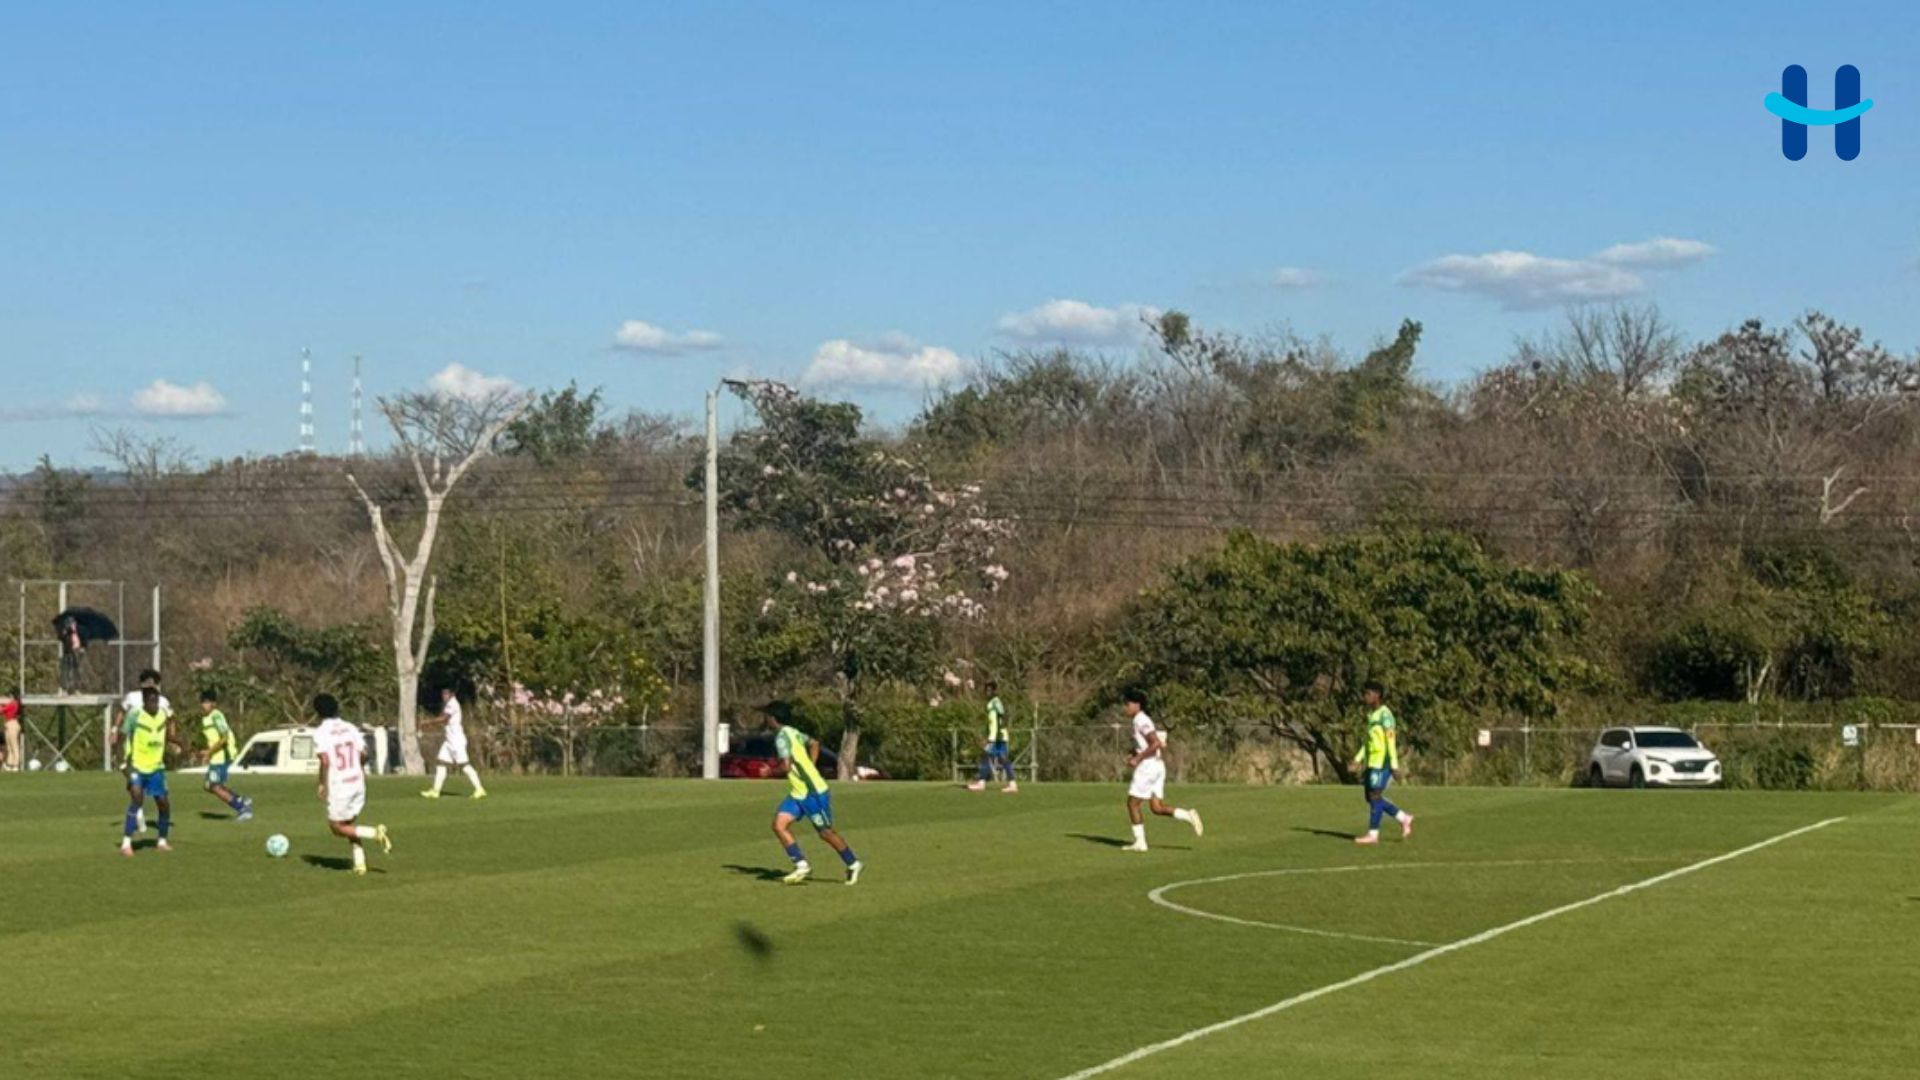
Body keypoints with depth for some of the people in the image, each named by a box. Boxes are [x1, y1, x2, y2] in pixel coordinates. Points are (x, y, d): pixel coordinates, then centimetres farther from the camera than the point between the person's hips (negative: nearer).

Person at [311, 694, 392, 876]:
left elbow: (325, 761, -19)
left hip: (338, 786, -6)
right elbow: (363, 752, 3)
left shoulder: (320, 733, -10)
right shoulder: (350, 728, 6)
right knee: (349, 825, 19)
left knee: (337, 828, 8)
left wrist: (322, 785, -10)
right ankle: (360, 862, 6)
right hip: (358, 782, 6)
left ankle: (375, 833, -11)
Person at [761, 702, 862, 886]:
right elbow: (814, 744, 25)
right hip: (797, 794, 9)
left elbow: (786, 766, -28)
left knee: (826, 833, 4)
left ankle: (853, 865, 20)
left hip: (813, 792, -9)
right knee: (779, 825, -3)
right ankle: (802, 865, -3)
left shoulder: (782, 737, -19)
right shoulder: (792, 732, 10)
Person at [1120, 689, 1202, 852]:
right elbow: (1161, 744, 23)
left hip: (1147, 766, -10)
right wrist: (1135, 756, 16)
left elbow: (1156, 743, -24)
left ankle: (1140, 841, 2)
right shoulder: (1142, 720, 16)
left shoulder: (1141, 721, -14)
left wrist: (1138, 758, -19)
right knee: (1156, 807, 7)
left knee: (1132, 803, -1)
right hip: (1157, 766, 10)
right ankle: (1189, 816, -3)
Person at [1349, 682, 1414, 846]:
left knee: (1374, 795, -8)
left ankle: (1372, 834, -5)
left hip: (1382, 762, -9)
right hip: (1372, 762, 9)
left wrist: (1394, 764, -18)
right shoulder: (1370, 714, 16)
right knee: (1371, 797, 10)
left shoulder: (1385, 714, -12)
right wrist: (1359, 758, 12)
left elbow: (1391, 740, -16)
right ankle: (1404, 818, 19)